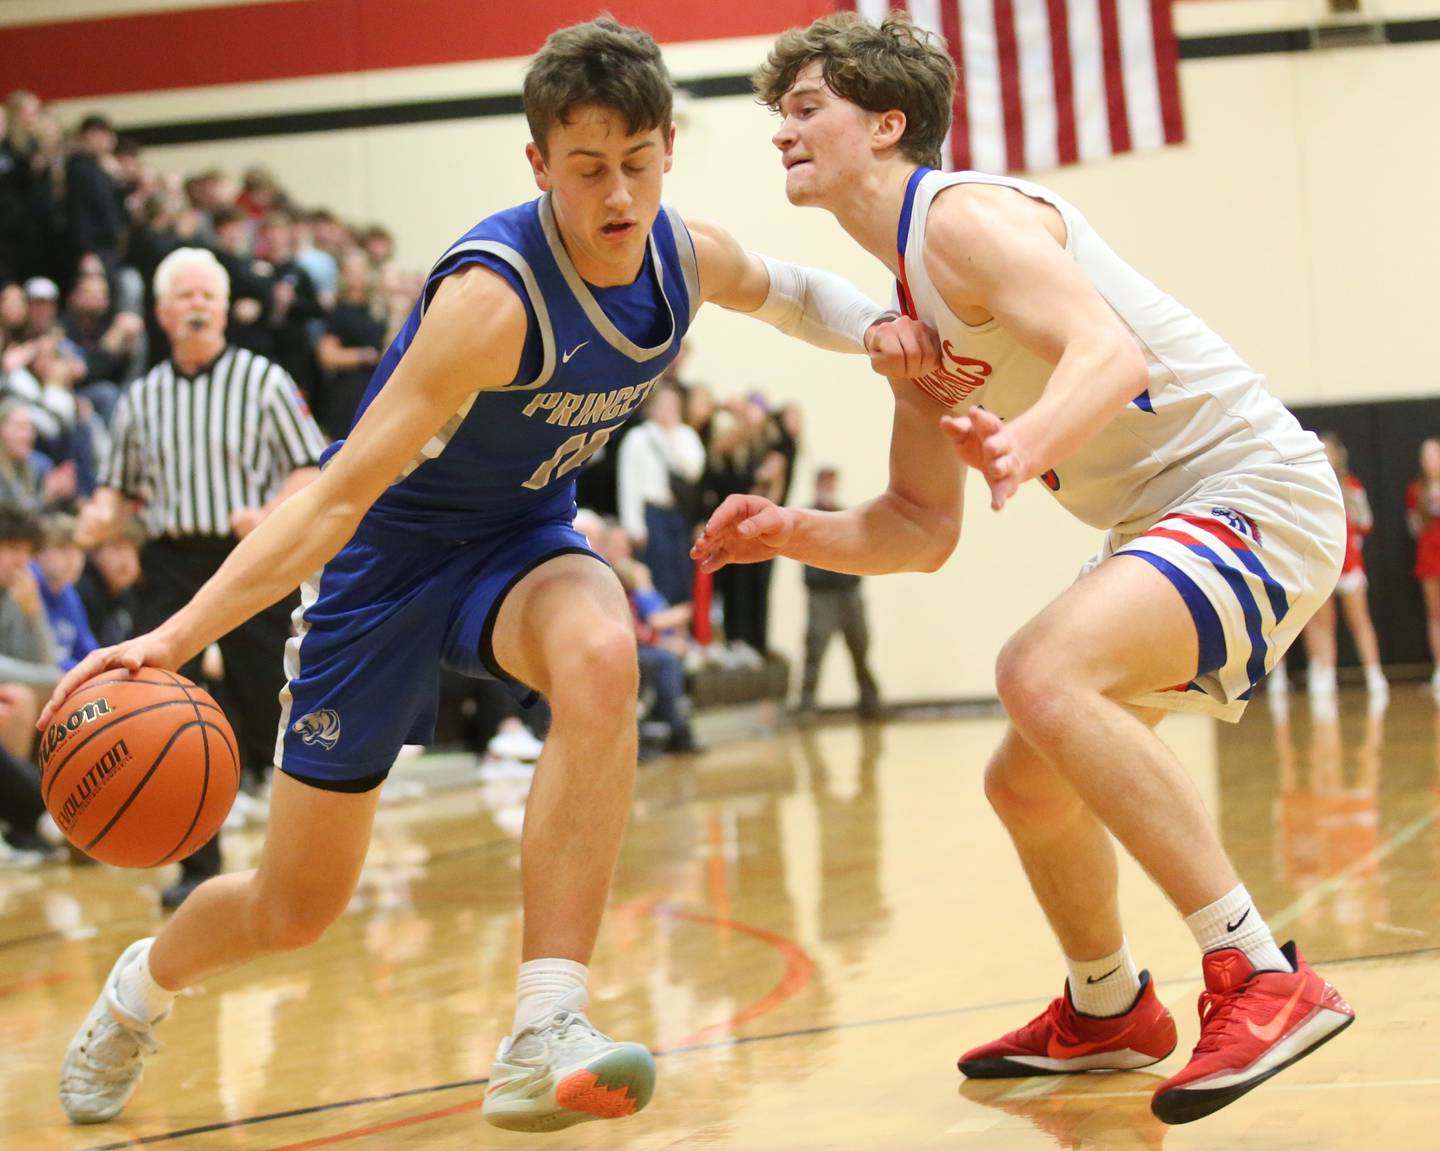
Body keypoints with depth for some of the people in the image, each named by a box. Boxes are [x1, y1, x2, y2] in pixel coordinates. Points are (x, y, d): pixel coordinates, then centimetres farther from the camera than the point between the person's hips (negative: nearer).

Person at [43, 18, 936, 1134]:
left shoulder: (687, 253, -12)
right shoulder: (493, 295, -33)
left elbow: (786, 291, 14)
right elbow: (340, 492, -36)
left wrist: (875, 326, -8)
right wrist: (175, 636, -45)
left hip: (521, 540, 4)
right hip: (387, 551, -4)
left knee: (600, 660, -35)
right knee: (297, 905, 5)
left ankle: (544, 1039, -34)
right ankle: (141, 987, 43)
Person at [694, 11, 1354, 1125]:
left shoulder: (965, 215, -14)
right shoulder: (916, 313, 16)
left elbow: (1111, 353, -31)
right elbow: (919, 530, 17)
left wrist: (1028, 442, -50)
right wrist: (791, 532, 1)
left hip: (1253, 491, -11)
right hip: (1169, 526, 11)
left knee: (1043, 672, -33)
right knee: (1028, 784, 19)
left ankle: (1265, 979, -30)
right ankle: (1108, 1011, 41)